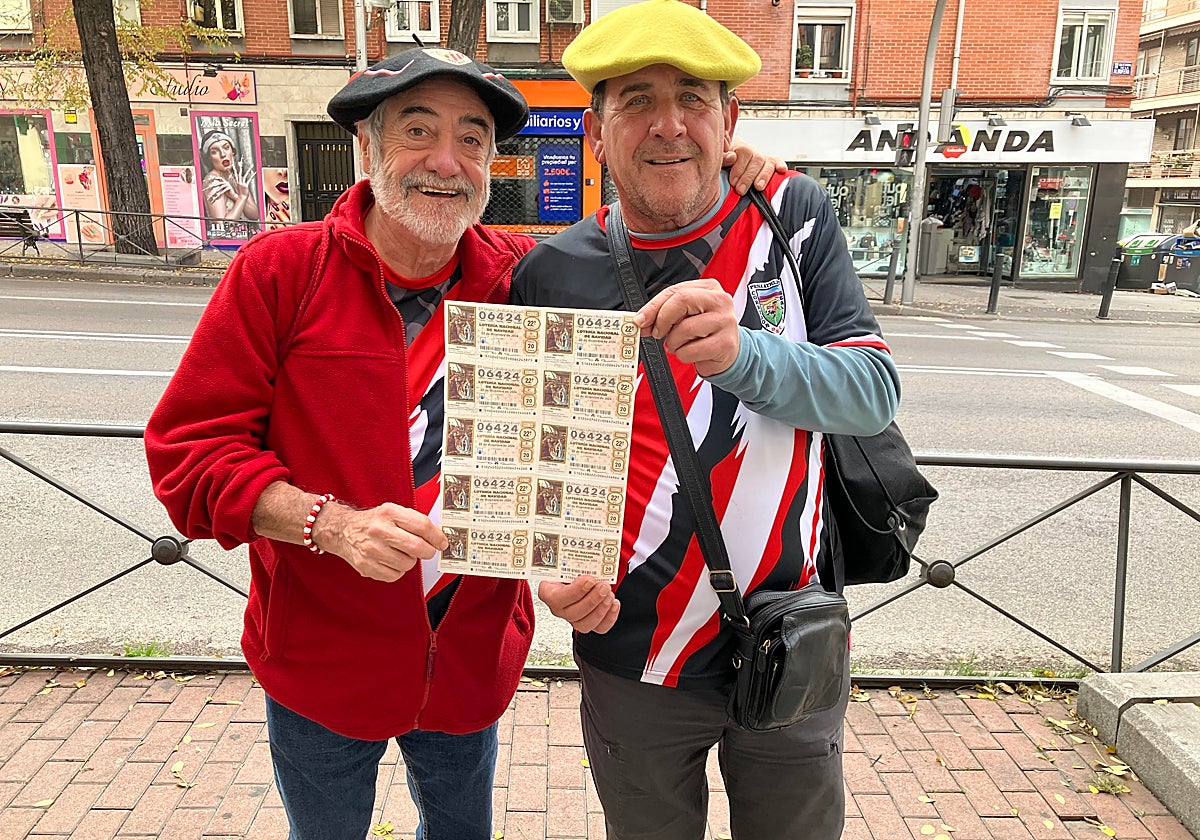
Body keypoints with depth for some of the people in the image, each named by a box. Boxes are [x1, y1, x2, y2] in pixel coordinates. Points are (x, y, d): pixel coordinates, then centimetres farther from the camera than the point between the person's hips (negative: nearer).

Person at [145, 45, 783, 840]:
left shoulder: (525, 274, -7)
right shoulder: (280, 269, -13)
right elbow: (189, 443, -13)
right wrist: (331, 523, -27)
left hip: (474, 657, 2)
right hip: (321, 665, -1)